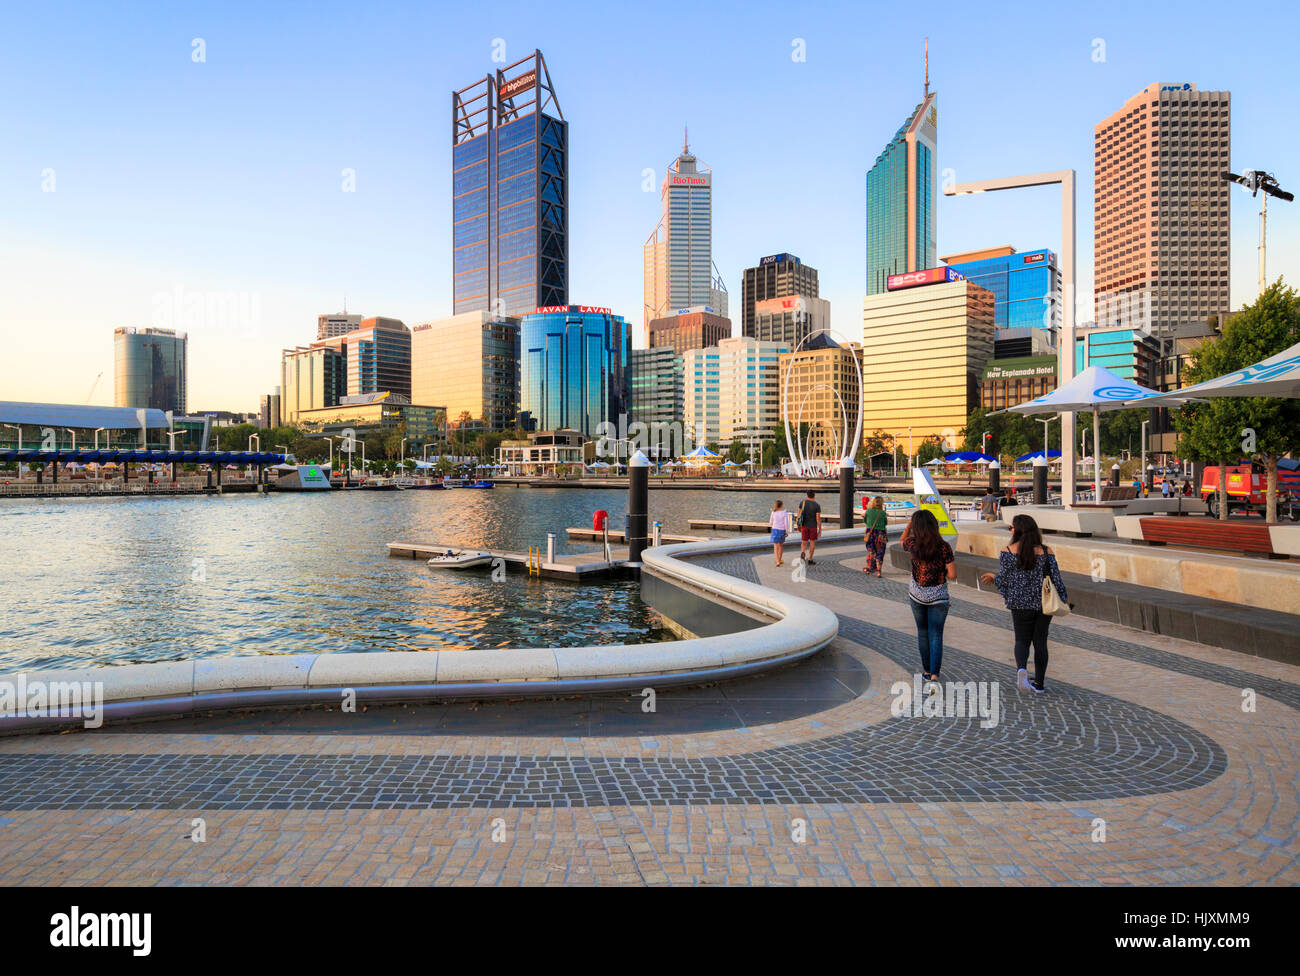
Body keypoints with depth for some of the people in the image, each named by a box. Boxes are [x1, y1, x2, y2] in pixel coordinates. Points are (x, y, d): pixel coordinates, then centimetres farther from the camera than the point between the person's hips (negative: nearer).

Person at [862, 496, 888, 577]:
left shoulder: (868, 511, -5)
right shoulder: (883, 513, -7)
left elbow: (865, 522, 8)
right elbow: (886, 524, 5)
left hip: (870, 533, 1)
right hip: (880, 534, -1)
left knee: (870, 551, 15)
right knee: (880, 553, 5)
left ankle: (870, 568, 27)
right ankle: (878, 571, 0)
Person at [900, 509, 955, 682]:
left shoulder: (914, 545, -12)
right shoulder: (944, 547, -17)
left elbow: (902, 542, 14)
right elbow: (953, 575, -14)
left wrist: (909, 524, 5)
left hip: (917, 594, 2)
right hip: (938, 596, -2)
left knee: (922, 632, 16)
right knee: (936, 635, 3)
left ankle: (927, 670, 26)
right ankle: (934, 673, -5)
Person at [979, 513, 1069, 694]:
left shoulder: (1007, 551, -7)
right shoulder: (1045, 551, -2)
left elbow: (1003, 578, -8)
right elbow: (1056, 577, -1)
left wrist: (993, 578, 13)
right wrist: (1064, 597, 13)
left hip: (1020, 604, -1)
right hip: (1043, 603, 1)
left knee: (1022, 640, 11)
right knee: (1040, 642, 13)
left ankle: (1021, 668, -17)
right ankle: (1039, 683, 18)